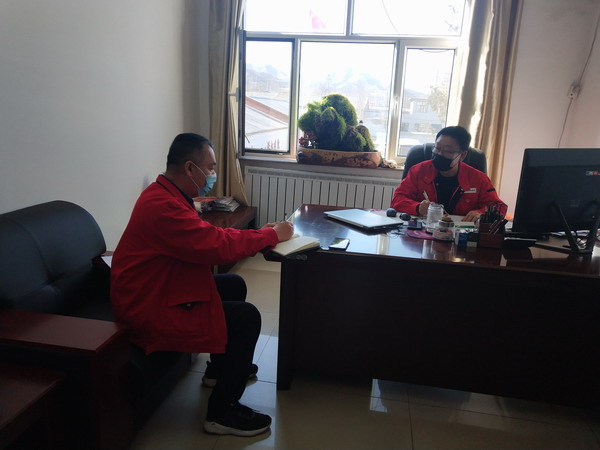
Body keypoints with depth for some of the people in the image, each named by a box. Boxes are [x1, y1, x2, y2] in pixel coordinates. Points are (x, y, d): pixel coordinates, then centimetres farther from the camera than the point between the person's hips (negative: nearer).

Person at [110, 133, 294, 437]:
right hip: (150, 311, -11)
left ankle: (221, 367, 33)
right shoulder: (163, 206, -28)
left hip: (159, 292, 11)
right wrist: (272, 235, -15)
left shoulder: (167, 194, 7)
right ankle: (222, 412, 1)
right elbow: (219, 246, -29)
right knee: (247, 317, -14)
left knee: (235, 286, 17)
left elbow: (209, 237, 11)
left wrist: (258, 234, 1)